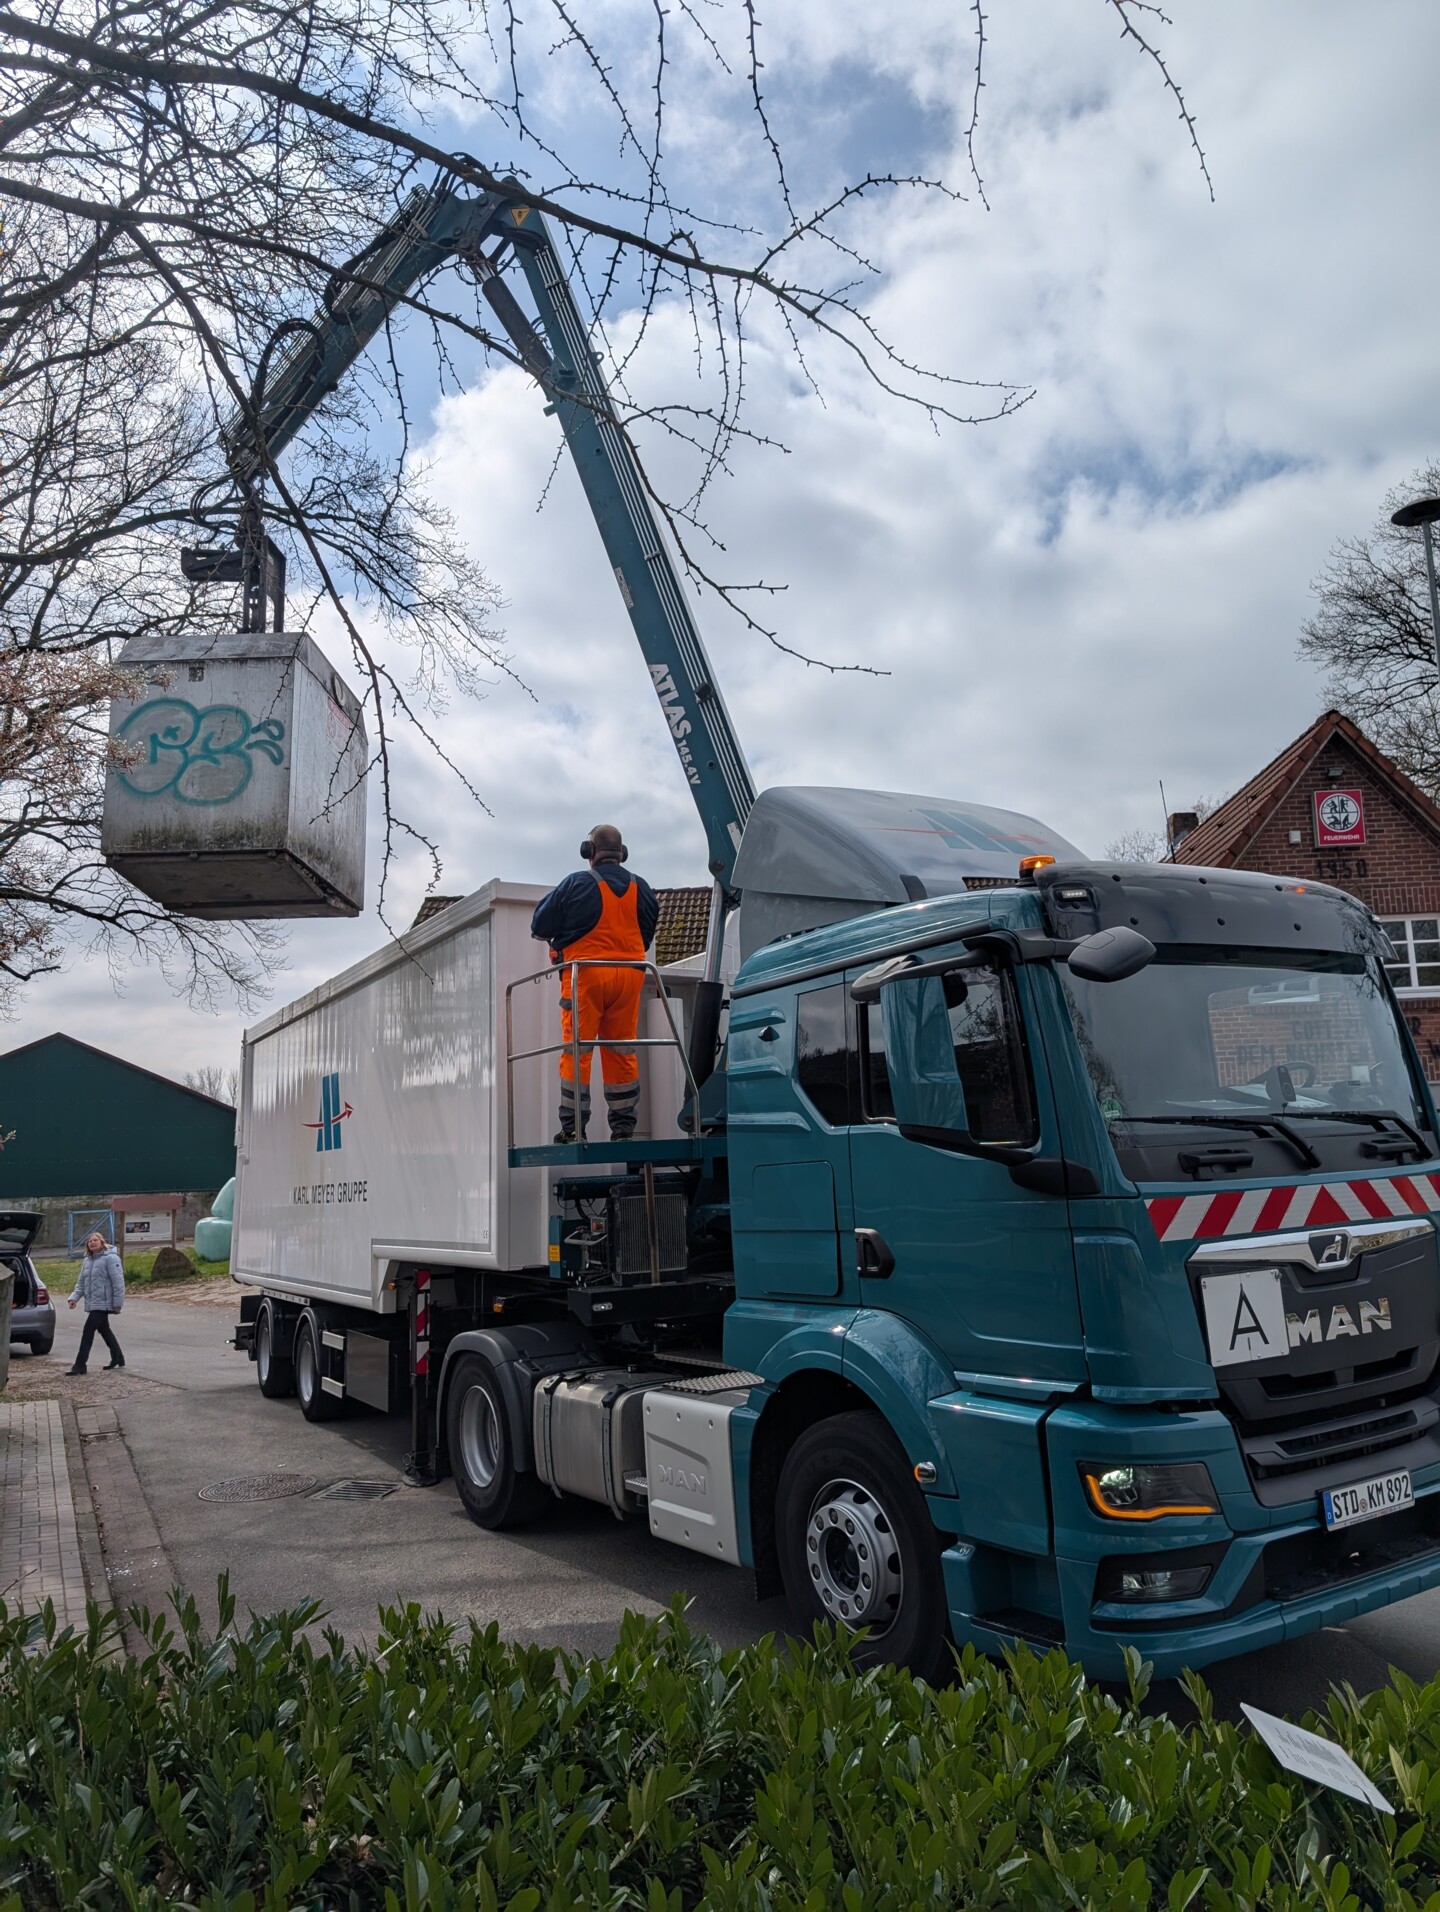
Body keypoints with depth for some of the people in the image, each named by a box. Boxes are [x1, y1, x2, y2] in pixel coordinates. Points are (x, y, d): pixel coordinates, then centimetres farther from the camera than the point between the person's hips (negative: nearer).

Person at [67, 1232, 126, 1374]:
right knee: (104, 1330, 17)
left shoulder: (111, 1258, -13)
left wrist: (118, 1303, -18)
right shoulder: (87, 1261, 13)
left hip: (103, 1303, -9)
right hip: (92, 1304, 9)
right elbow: (81, 1282, 15)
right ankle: (117, 1358, 31)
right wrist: (74, 1297, -2)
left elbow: (118, 1282, -16)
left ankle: (80, 1365, -5)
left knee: (88, 1331, -10)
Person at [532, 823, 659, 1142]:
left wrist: (560, 938, 21)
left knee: (577, 1050, 0)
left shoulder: (576, 884, -6)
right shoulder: (641, 888, 7)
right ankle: (624, 1126, 10)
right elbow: (648, 933, 16)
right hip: (629, 975, 4)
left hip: (585, 975, -4)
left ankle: (573, 1127, 0)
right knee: (623, 1052, 9)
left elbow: (540, 925, 1)